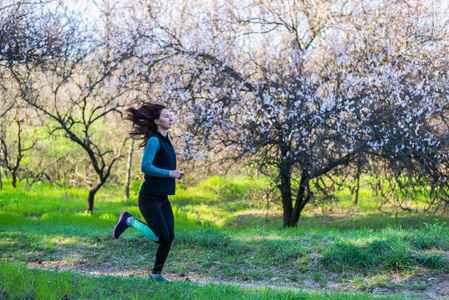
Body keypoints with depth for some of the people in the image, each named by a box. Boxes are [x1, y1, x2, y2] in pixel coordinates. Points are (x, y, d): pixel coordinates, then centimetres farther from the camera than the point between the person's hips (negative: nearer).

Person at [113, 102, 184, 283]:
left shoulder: (165, 140, 13)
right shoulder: (154, 141, -14)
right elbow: (146, 167, -24)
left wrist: (175, 174, 8)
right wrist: (169, 173, -20)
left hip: (163, 198, 9)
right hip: (150, 197, -9)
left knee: (170, 237, 4)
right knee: (162, 237, -7)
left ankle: (156, 274, 15)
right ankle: (129, 221, 10)